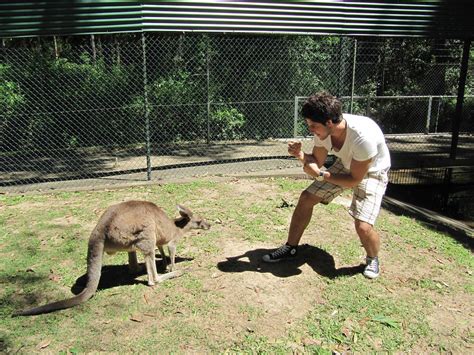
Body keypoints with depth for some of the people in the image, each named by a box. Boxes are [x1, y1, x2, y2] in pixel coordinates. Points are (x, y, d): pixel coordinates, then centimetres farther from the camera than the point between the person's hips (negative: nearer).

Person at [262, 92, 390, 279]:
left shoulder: (364, 136, -39)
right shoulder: (323, 130, -21)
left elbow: (355, 180, -27)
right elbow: (317, 161, -4)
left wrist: (320, 174, -28)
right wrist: (301, 155, -23)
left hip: (371, 172, -5)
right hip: (345, 165, 6)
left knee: (363, 226, -21)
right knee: (306, 198, -3)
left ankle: (373, 259, 15)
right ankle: (290, 248, 16)